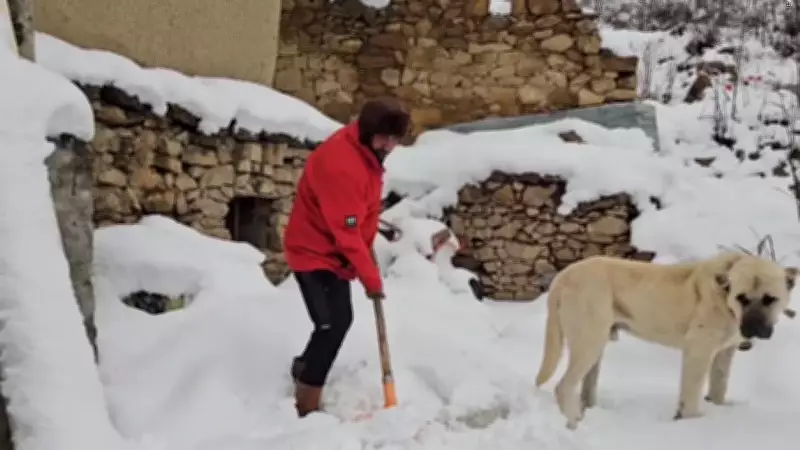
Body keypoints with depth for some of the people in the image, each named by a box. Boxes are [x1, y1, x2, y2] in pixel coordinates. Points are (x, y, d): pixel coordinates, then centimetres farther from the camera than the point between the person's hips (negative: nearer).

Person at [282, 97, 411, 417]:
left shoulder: (367, 151, 0)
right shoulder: (341, 163, -32)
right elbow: (347, 231, -29)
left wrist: (366, 253, 7)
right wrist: (370, 277, -23)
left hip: (334, 252, 9)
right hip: (314, 252, -9)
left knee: (339, 320, 19)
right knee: (334, 324, -12)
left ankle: (304, 368, 43)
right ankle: (306, 406, -3)